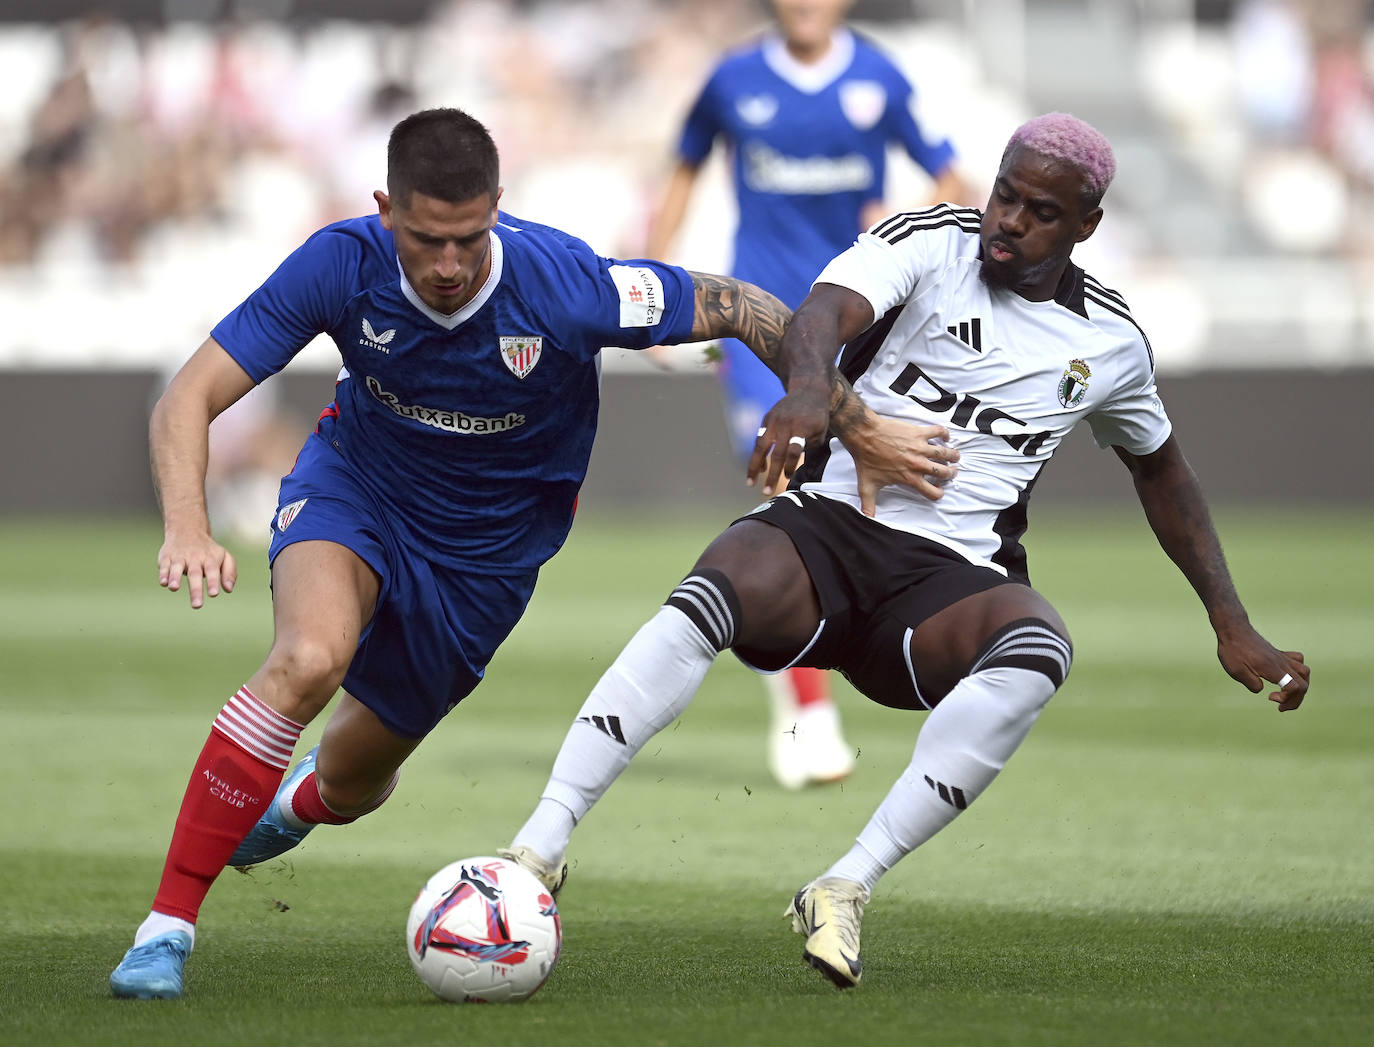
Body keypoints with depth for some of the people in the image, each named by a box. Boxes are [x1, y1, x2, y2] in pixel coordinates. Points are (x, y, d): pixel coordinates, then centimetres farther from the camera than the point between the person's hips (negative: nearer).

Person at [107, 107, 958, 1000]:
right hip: (353, 490, -1)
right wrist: (188, 527, -42)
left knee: (354, 777, 15)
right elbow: (188, 400, -25)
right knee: (310, 659, -33)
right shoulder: (344, 266, -28)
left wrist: (863, 434, -14)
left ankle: (297, 804, 58)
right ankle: (167, 927, -23)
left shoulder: (565, 286, -31)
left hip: (486, 554, 1)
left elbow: (748, 311, -19)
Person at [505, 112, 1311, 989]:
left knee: (1038, 653, -35)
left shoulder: (1110, 343, 11)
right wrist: (809, 390, -46)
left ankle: (847, 886, -36)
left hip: (950, 583, 2)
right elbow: (826, 312, -21)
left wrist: (1234, 628, 25)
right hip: (830, 523, -2)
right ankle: (538, 849, -37)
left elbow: (1165, 473, 29)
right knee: (712, 595, -36)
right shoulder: (929, 244, 0)